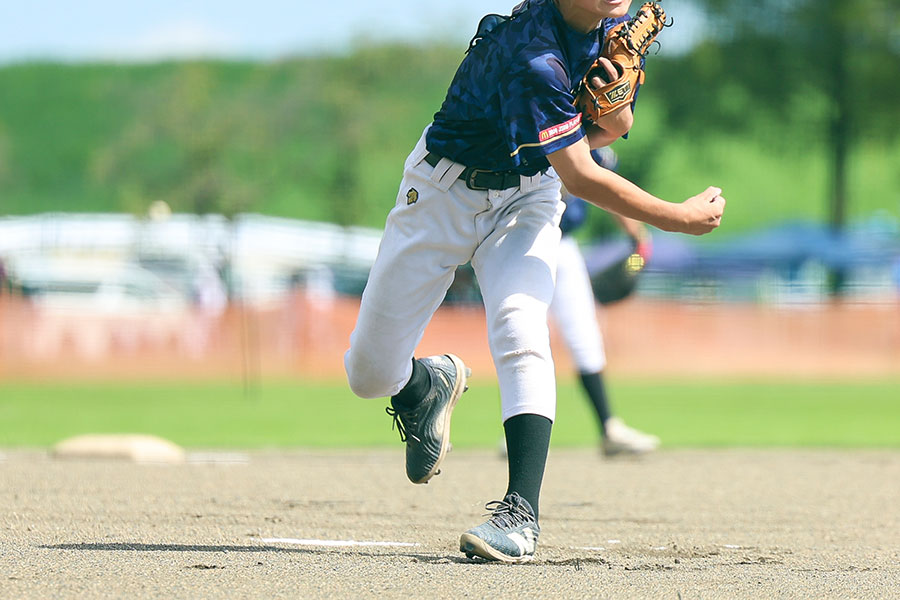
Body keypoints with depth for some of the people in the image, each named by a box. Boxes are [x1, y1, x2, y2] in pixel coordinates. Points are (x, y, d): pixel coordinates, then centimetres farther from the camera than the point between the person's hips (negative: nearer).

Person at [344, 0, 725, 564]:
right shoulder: (532, 54, -33)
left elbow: (615, 129, 6)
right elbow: (580, 176, -30)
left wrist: (613, 104, -19)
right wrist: (679, 218, -24)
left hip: (528, 195, 4)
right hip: (445, 193, -4)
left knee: (519, 327, -25)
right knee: (371, 374, -1)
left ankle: (522, 512, -27)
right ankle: (429, 383, 36)